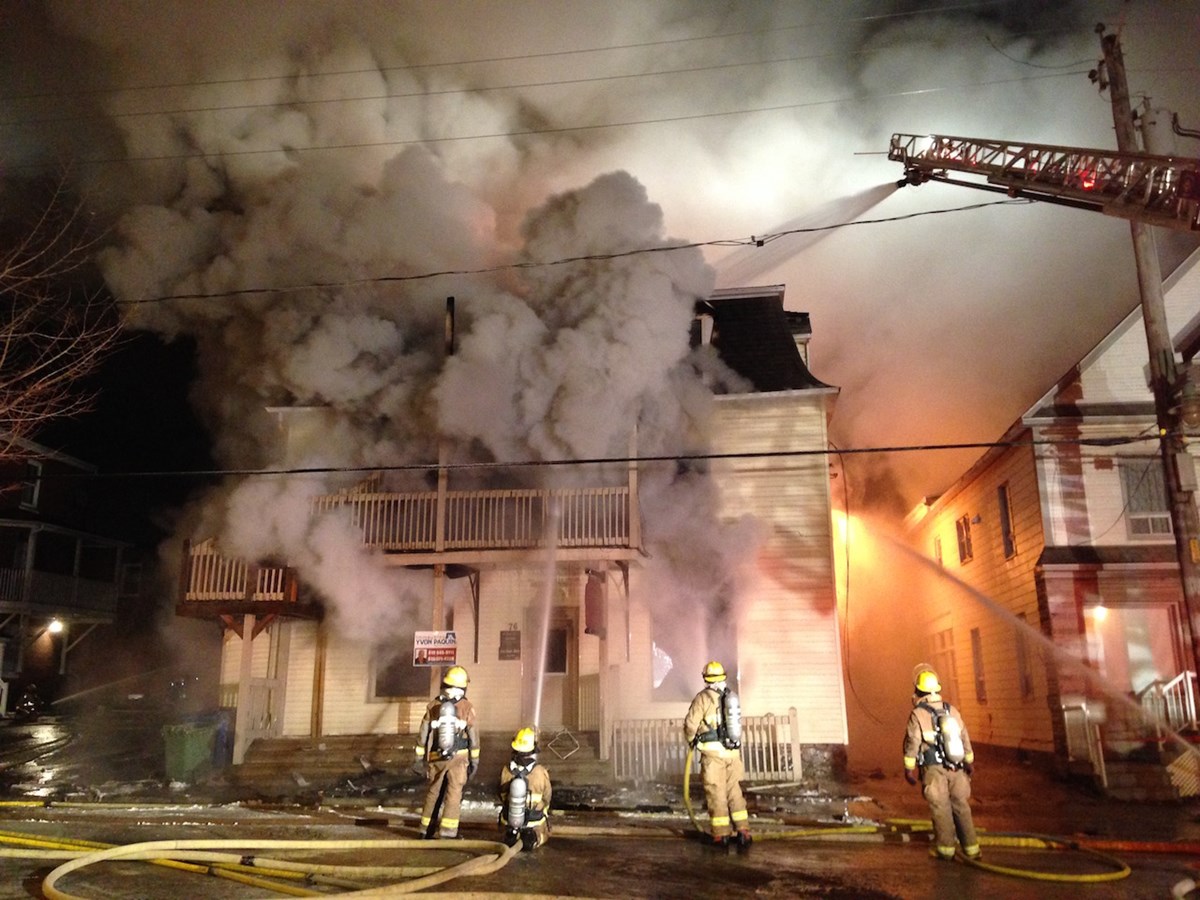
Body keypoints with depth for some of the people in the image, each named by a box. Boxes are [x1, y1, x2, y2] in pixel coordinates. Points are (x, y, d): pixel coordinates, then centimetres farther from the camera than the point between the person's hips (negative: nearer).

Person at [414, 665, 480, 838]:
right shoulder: (467, 707, -7)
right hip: (458, 757, -3)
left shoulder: (433, 705, -2)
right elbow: (473, 735, -4)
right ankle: (447, 832, -6)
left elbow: (423, 733, 2)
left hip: (436, 758, 3)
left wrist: (420, 757, 11)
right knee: (454, 794, 1)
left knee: (433, 793, 16)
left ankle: (427, 831, 25)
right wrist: (475, 760, 5)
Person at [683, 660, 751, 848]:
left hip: (713, 752, -5)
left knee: (716, 793, 3)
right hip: (733, 751, 5)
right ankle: (743, 832, 12)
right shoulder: (732, 696, 9)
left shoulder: (703, 697, -8)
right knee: (734, 792, 13)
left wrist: (691, 739, 9)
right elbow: (737, 723, 12)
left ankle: (721, 835, 8)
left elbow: (690, 724, -11)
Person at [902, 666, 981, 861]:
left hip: (934, 771, -4)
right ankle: (971, 848, 16)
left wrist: (909, 768, -1)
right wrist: (969, 762, 23)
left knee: (941, 809, 6)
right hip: (956, 769, 5)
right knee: (961, 807, 12)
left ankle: (945, 848, 13)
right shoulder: (952, 711, 3)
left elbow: (912, 743, -11)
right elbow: (965, 738, 11)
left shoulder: (917, 715, -13)